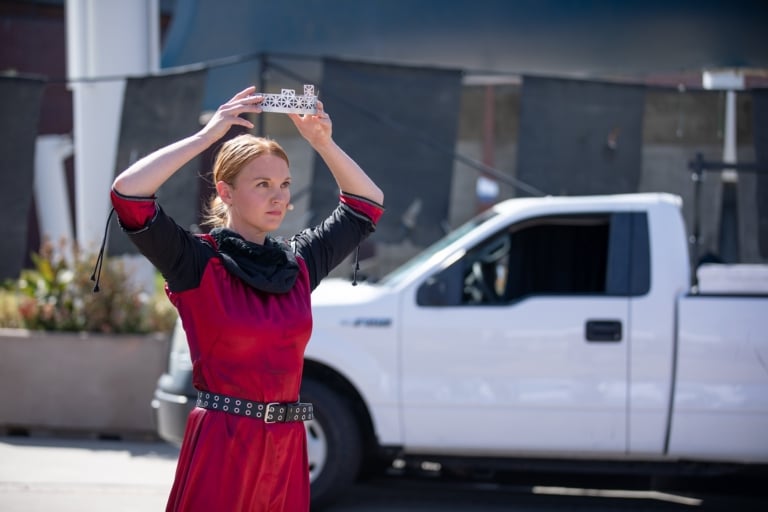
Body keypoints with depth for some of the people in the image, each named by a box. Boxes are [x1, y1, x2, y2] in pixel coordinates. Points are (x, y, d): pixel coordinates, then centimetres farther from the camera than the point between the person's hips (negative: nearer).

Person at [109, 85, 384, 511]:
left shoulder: (297, 263, 11)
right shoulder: (197, 263, -4)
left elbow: (366, 204, 20)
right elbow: (128, 191, -18)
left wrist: (322, 142, 7)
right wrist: (208, 135, -15)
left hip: (287, 448, 5)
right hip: (221, 444, -5)